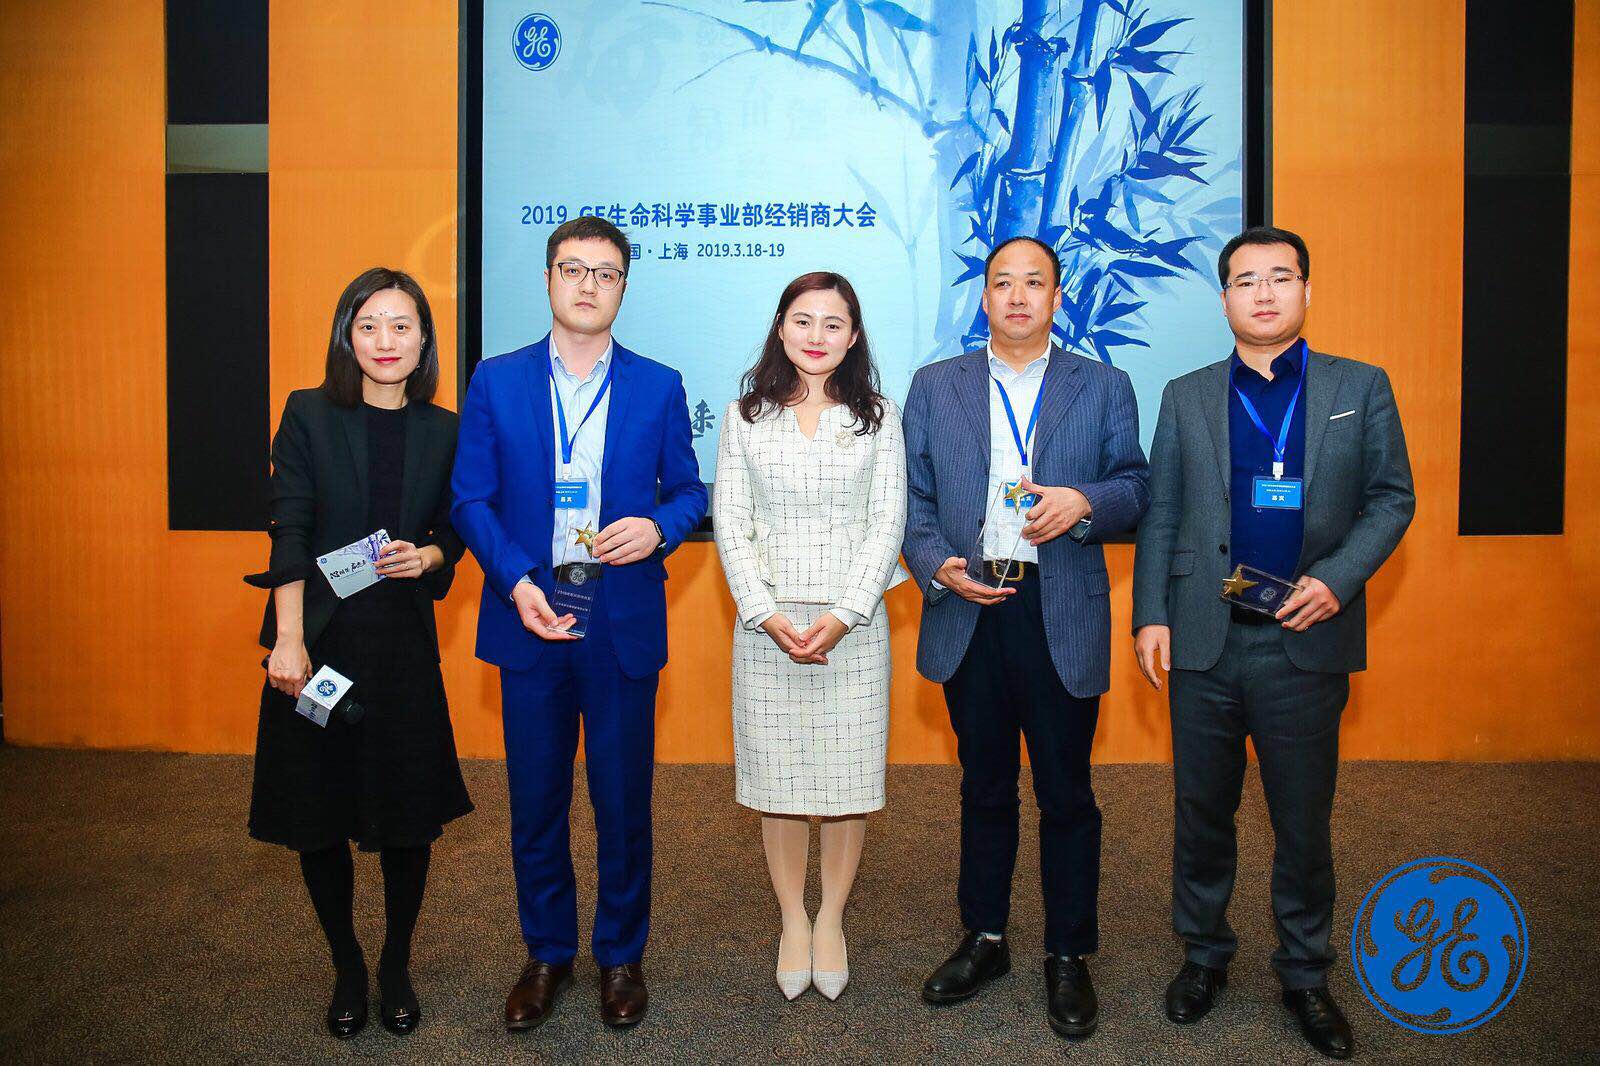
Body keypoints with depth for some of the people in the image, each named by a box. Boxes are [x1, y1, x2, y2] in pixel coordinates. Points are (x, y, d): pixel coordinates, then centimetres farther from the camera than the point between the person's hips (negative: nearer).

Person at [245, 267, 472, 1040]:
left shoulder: (443, 431, 4)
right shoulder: (309, 415, -2)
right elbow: (289, 532, -7)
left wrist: (429, 556, -10)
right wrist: (288, 639, -15)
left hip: (405, 642, 1)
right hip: (317, 640, -1)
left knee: (409, 815, 6)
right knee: (320, 815, 8)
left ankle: (397, 966, 29)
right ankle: (347, 968, 29)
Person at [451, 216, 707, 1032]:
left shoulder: (658, 386, 5)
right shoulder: (496, 382, 4)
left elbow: (687, 491, 9)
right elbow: (471, 499, 2)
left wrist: (658, 527, -14)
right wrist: (516, 582, -13)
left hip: (623, 622, 0)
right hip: (531, 617, 1)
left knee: (624, 801, 9)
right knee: (535, 802, 11)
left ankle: (620, 956, 28)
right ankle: (546, 954, 31)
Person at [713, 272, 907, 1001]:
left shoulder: (876, 416, 5)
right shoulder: (745, 416, 5)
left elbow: (888, 521, 0)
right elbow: (730, 524, 2)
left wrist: (842, 615, -11)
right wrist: (768, 615, -10)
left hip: (853, 623, 0)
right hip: (768, 621, 0)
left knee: (848, 776, 5)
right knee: (778, 777, 7)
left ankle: (832, 919, 25)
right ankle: (792, 920, 25)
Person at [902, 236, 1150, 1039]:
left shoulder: (1103, 387, 7)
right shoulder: (934, 387, 9)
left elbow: (1136, 489, 5)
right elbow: (911, 498, 6)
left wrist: (1084, 502, -15)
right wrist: (936, 565, -11)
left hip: (1062, 617, -1)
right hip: (968, 613, 2)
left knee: (1066, 794, 7)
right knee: (984, 788, 14)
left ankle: (1067, 956, 24)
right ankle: (984, 939, 31)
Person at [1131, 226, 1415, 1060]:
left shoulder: (1362, 389, 6)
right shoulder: (1185, 397, 8)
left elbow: (1391, 497, 5)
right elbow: (1160, 514, 6)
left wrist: (1337, 578, -11)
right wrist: (1150, 615, -2)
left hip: (1307, 642, -1)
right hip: (1204, 642, 1)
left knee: (1305, 819, 10)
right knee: (1201, 811, 12)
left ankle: (1306, 974, 28)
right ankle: (1204, 954, 31)